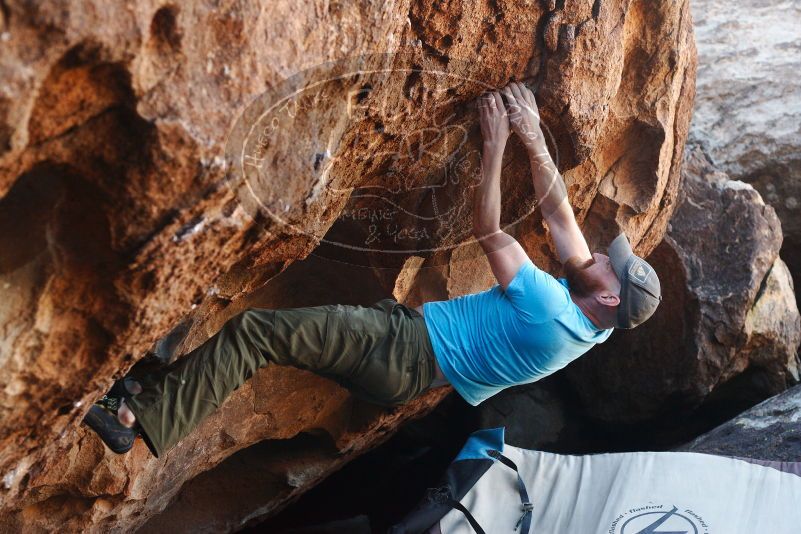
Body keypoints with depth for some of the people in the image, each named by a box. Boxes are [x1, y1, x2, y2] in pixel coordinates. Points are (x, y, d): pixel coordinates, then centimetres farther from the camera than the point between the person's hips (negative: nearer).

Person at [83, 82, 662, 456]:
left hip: (401, 354, -10)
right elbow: (559, 213, 9)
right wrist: (534, 139, 2)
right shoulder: (588, 325, 5)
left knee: (251, 331, -20)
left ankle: (143, 419, -18)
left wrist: (496, 145, -12)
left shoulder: (550, 311, -23)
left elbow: (489, 232, -17)